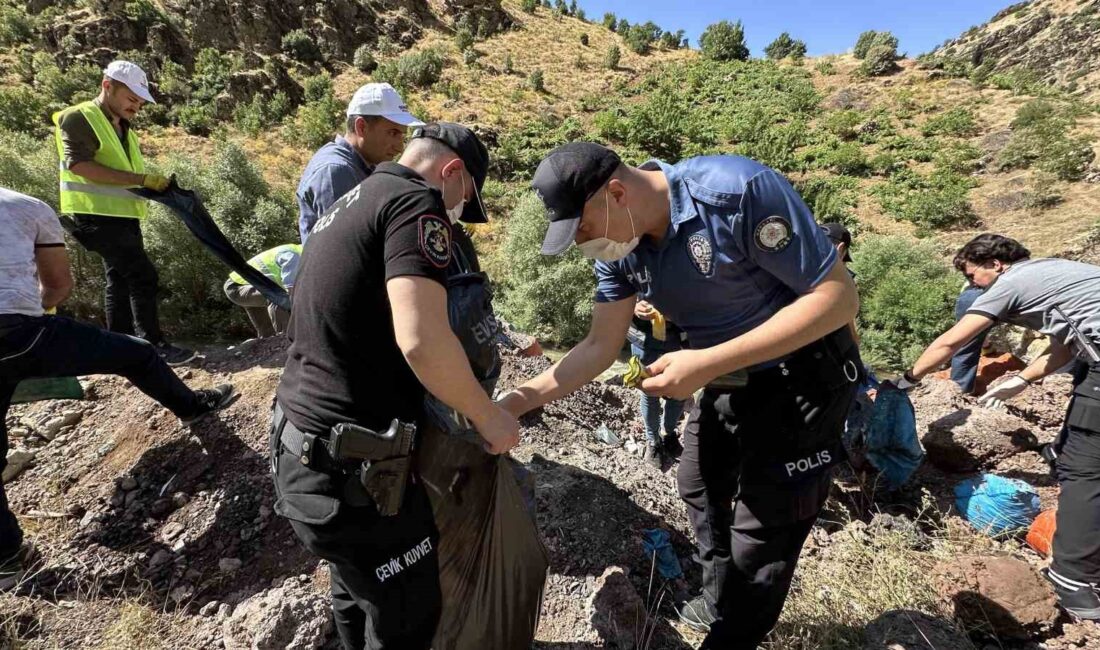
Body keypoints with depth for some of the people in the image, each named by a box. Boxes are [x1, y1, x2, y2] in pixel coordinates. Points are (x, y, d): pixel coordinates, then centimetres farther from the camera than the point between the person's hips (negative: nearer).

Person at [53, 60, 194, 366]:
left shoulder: (122, 128, 19)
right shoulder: (78, 118, -9)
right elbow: (80, 166, -21)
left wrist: (155, 185, 4)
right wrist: (141, 179, -25)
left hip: (122, 215, 9)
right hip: (98, 216, -9)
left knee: (121, 280, 11)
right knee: (143, 275, -16)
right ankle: (153, 346, -10)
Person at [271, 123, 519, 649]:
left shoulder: (348, 205, 16)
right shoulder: (415, 200, -14)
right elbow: (421, 340, -29)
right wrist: (488, 417, -13)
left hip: (299, 448, 10)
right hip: (352, 468, -9)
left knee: (359, 596, 29)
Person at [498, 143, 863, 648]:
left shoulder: (738, 191, -30)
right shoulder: (617, 246, -10)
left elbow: (838, 296, -27)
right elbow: (599, 347, -5)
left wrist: (706, 363, -34)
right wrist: (514, 402, -14)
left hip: (803, 376, -6)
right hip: (728, 377, 7)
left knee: (763, 528, 2)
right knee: (700, 489, 20)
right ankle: (719, 603, 46)